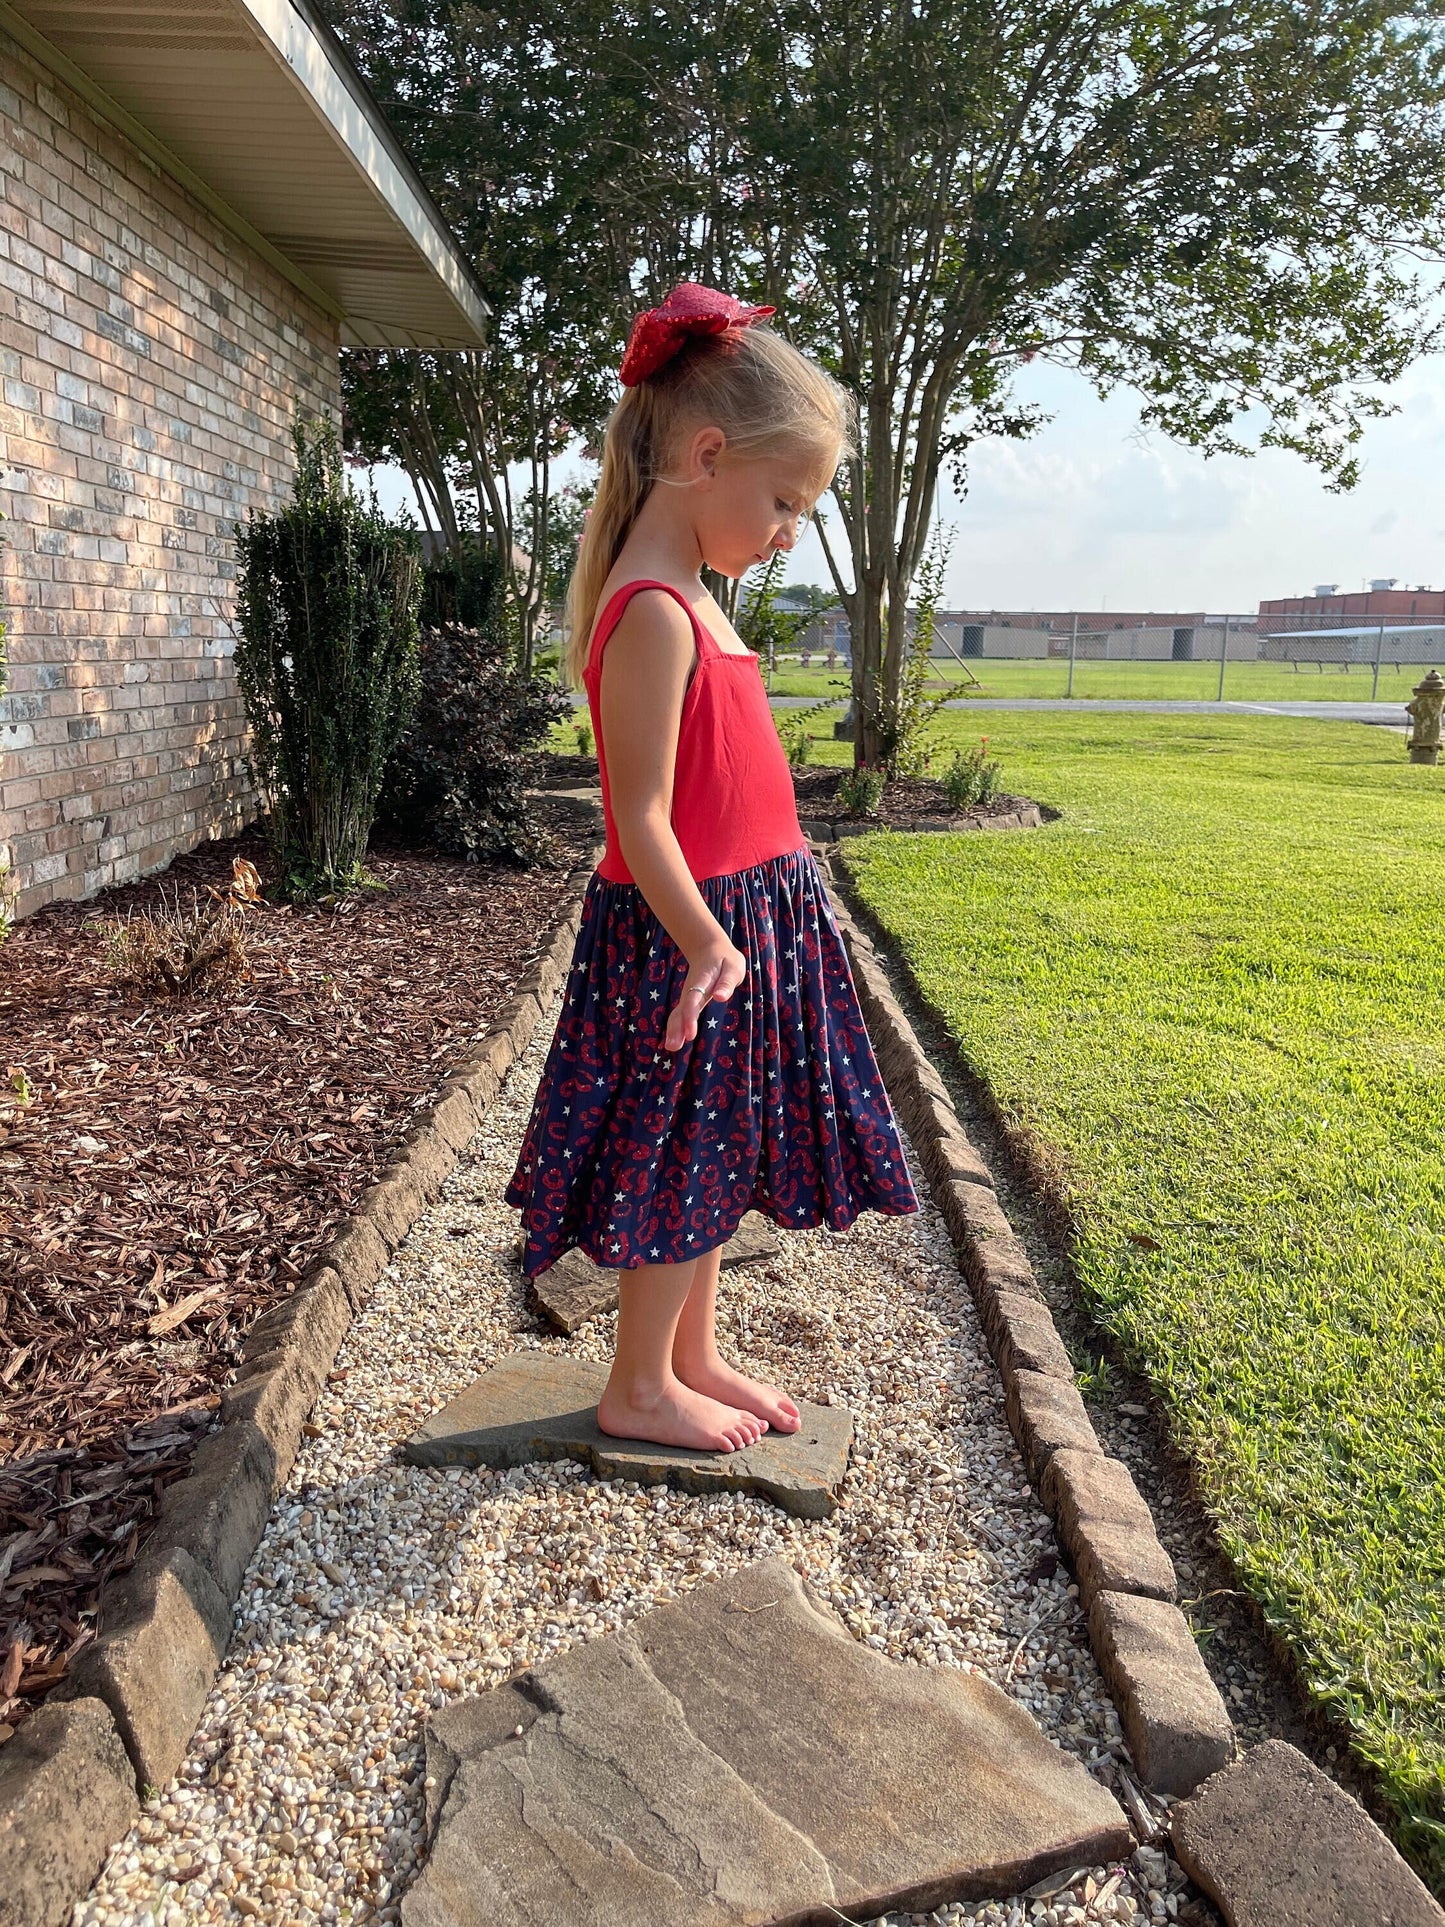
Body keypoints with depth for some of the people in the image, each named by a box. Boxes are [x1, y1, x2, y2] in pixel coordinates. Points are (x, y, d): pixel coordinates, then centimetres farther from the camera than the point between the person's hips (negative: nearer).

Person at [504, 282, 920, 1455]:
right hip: (694, 931, -10)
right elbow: (640, 815, -22)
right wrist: (707, 943, -26)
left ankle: (692, 1357, 34)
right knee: (684, 1162, 3)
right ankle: (639, 1391, 22)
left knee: (714, 1159, 17)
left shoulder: (686, 604, 13)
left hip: (741, 918, 10)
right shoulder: (656, 614, -19)